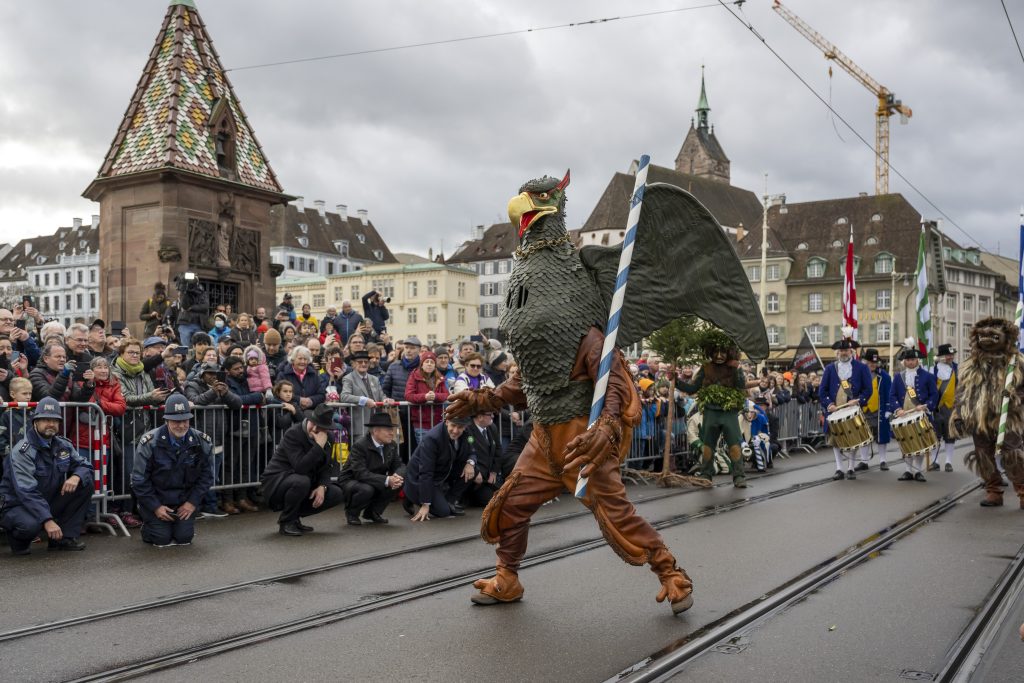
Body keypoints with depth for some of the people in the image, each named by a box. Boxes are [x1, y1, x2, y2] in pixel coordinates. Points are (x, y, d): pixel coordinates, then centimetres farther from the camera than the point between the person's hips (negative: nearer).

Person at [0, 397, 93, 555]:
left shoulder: (63, 445, 2)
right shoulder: (22, 451, -19)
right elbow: (27, 492, -28)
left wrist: (76, 477, -22)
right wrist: (47, 521, -38)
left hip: (50, 502, 7)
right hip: (19, 506, -6)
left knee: (86, 483, -10)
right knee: (31, 524, -39)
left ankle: (65, 537, -7)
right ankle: (19, 541, 1)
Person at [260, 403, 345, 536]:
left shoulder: (328, 438, 1)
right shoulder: (293, 434, -20)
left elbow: (326, 468, 3)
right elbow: (300, 467, -31)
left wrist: (322, 486, -16)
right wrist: (319, 446, -33)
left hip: (302, 483, 7)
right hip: (275, 483, -7)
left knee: (337, 494, -8)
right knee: (302, 482, -38)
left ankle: (293, 516, 6)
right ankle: (286, 522, -12)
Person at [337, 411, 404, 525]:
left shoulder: (392, 445, -3)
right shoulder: (360, 445, -24)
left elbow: (399, 465, -3)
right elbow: (361, 473, -33)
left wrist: (397, 477, -29)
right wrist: (387, 480, -41)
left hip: (375, 482, 6)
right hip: (351, 481, -6)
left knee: (399, 482, -17)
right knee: (366, 489, -37)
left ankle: (373, 512, 4)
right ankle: (351, 513, -3)